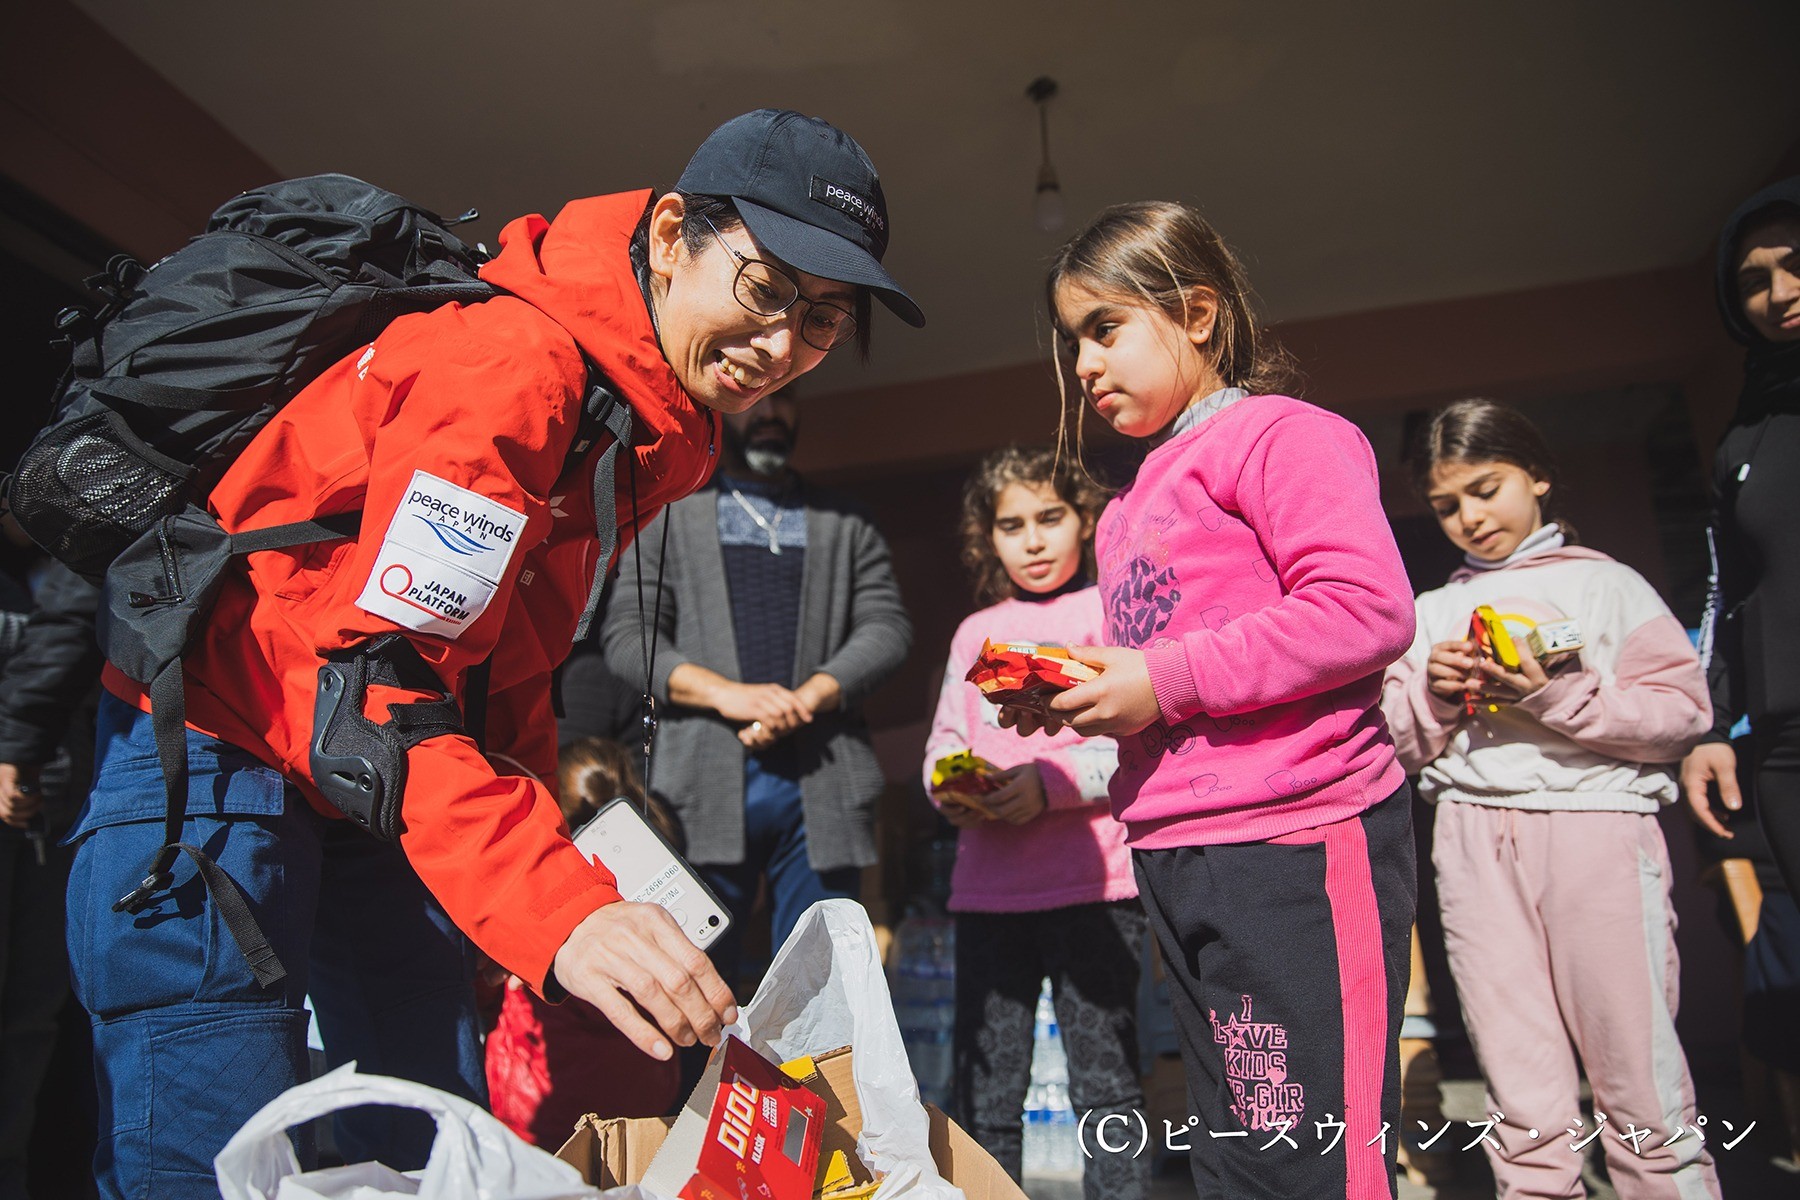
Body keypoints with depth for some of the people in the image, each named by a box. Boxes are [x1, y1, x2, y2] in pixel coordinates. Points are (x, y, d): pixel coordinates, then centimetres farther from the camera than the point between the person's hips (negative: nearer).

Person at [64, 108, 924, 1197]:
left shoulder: (663, 424, 5)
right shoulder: (513, 362, -25)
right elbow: (368, 671, -30)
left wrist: (551, 880, 8)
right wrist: (560, 907, -39)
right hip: (219, 738, -8)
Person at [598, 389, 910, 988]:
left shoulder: (846, 524, 18)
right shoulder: (668, 517, 13)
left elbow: (887, 627, 8)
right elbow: (626, 635, 3)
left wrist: (807, 698, -10)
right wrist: (729, 694, -13)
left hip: (822, 780, 2)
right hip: (705, 782, -1)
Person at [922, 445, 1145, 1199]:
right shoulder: (975, 632, 17)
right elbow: (944, 741, 18)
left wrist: (1052, 784, -18)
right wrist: (950, 791, -4)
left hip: (1093, 883, -4)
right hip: (988, 885, 5)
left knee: (1105, 1082, 3)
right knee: (984, 1091, 11)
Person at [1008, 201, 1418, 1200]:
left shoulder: (1280, 434, -5)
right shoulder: (1138, 499, 21)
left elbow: (1367, 608, -19)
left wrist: (1163, 682, -19)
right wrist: (1071, 695, 7)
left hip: (1296, 846, -9)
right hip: (1178, 855, 9)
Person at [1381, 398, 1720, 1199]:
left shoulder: (1605, 584, 8)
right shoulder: (1432, 611, 15)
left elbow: (1683, 712, -2)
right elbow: (1402, 747, 14)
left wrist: (1555, 695, -13)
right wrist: (1434, 694, -4)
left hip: (1598, 823, -2)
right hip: (1474, 834, 3)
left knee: (1638, 1077, -1)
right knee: (1519, 1095, 7)